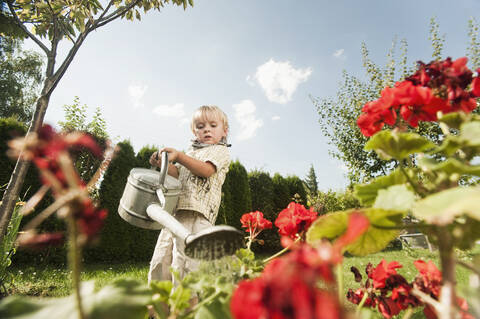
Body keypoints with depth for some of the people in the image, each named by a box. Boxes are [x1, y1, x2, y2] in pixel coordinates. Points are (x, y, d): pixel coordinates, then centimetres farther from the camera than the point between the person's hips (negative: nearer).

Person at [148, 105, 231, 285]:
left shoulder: (221, 151, 7)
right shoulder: (191, 152, 28)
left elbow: (206, 170, -12)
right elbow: (177, 174, 19)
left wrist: (178, 156, -17)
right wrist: (163, 163, 2)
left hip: (196, 213, -7)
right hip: (174, 210, 8)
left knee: (183, 263, -14)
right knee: (160, 261, 10)